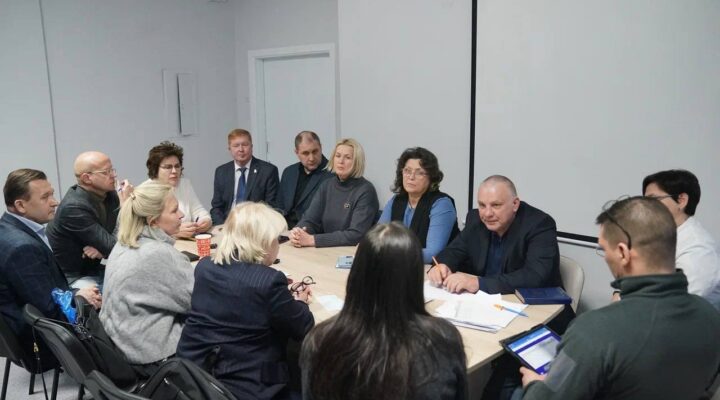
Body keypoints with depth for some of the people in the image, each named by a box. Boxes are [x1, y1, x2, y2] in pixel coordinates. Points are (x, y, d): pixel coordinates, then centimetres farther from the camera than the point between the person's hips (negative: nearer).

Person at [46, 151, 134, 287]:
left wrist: (103, 249, -20)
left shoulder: (110, 194, -3)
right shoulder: (73, 207, -25)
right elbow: (114, 248, -26)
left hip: (95, 269, 8)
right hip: (71, 277, -8)